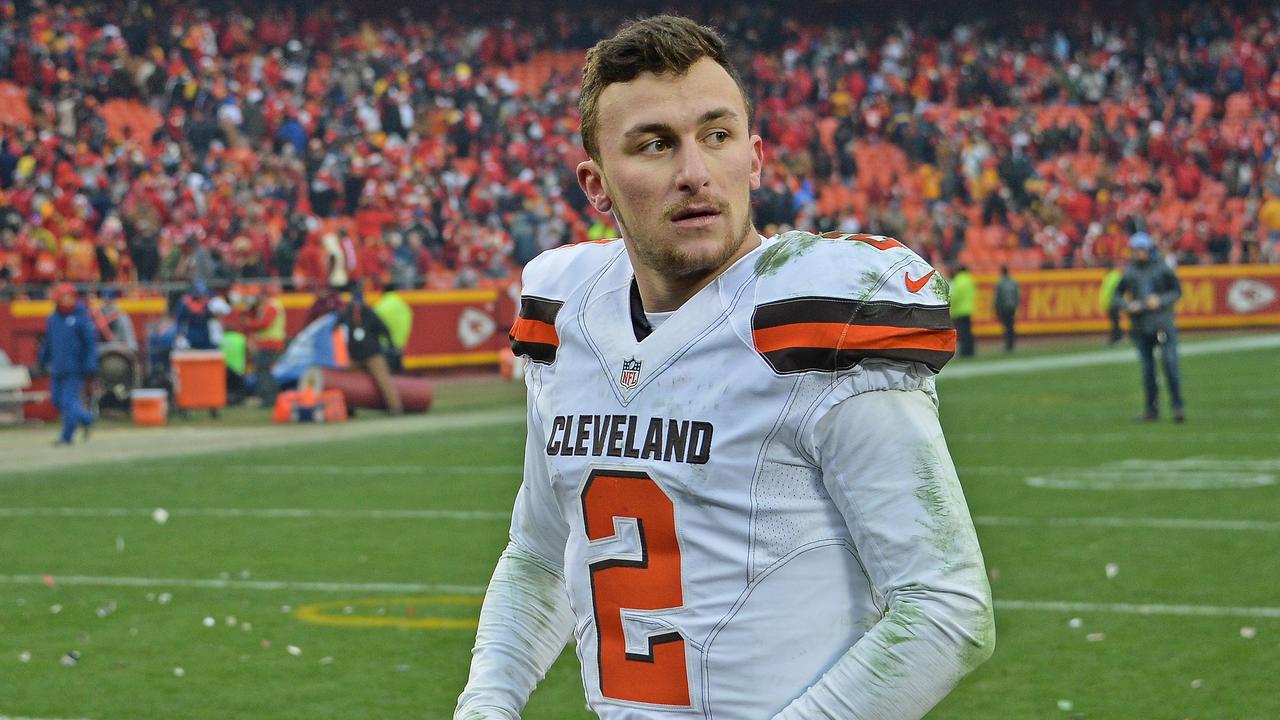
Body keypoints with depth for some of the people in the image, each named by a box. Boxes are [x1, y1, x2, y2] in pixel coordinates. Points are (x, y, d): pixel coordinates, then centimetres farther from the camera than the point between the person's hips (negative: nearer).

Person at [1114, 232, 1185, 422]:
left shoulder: (1162, 268, 1)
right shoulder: (1129, 272, 8)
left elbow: (1177, 291, 2)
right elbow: (1117, 296, 12)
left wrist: (1159, 301, -14)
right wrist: (1128, 305, -8)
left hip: (1163, 322, -3)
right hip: (1140, 326, 3)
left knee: (1170, 362, -11)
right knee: (1147, 368, 5)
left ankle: (1177, 406, -8)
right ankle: (1151, 409, 12)